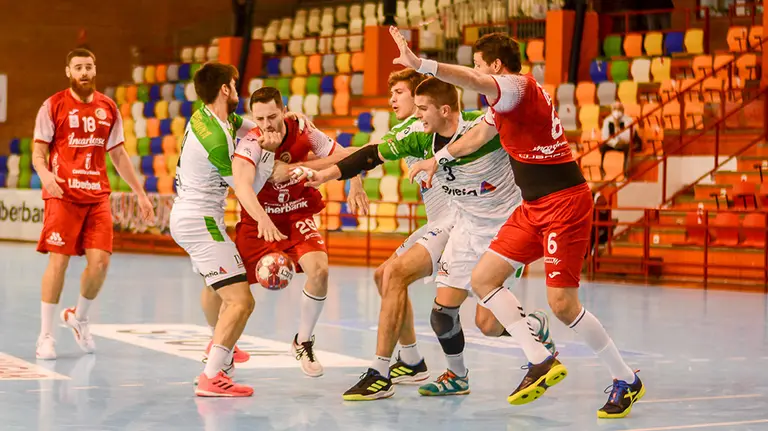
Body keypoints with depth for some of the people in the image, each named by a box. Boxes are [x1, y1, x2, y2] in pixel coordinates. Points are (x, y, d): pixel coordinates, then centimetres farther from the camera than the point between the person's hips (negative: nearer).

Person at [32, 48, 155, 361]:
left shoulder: (108, 108, 11)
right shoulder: (53, 106, 0)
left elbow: (118, 155, 18)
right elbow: (38, 151, -4)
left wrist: (140, 193, 15)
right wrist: (45, 174, -26)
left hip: (98, 196, 4)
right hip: (63, 195, -4)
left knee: (100, 262, -4)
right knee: (58, 261, -7)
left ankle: (80, 317, 22)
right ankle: (46, 334, 4)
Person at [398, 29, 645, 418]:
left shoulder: (518, 86, -14)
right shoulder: (505, 101, 15)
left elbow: (473, 81, -34)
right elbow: (480, 134, 34)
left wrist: (421, 64, -42)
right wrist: (439, 158, 41)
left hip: (564, 203, -10)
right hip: (534, 207, 10)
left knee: (562, 304, -11)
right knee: (483, 279, 3)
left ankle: (627, 380, 6)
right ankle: (542, 361, 7)